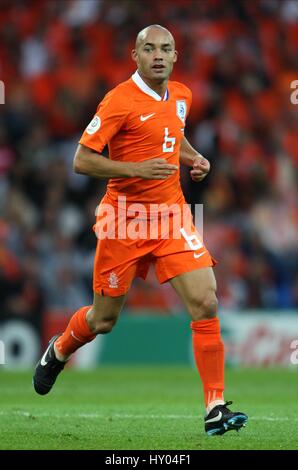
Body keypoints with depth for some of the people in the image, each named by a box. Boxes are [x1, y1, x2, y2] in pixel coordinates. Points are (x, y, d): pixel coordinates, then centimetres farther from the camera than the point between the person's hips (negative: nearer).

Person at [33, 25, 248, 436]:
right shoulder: (120, 100, -13)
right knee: (104, 319, 9)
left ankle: (216, 409, -11)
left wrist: (195, 159, 9)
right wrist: (136, 168, -25)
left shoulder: (181, 96, 7)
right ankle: (58, 351, 44)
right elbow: (82, 161, -14)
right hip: (125, 217, -4)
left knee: (205, 304, -13)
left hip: (171, 214, 4)